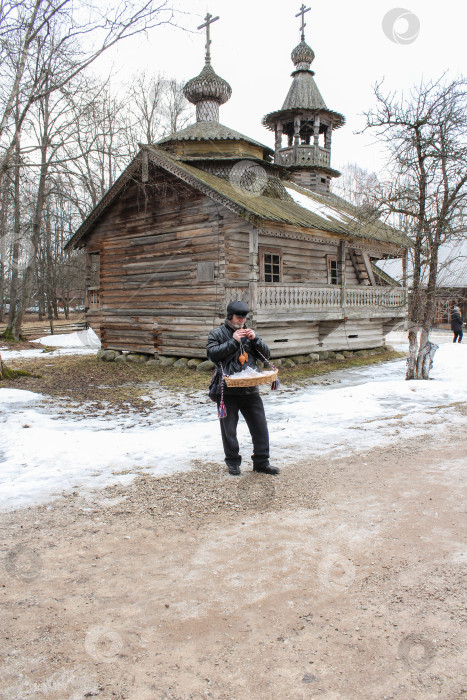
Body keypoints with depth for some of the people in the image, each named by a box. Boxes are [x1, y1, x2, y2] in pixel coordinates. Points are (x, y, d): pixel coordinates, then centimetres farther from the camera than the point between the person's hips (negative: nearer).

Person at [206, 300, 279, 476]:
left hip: (250, 390, 3)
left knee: (260, 426, 4)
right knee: (229, 428, 8)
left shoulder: (249, 333, 14)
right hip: (227, 391, -3)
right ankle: (233, 462, 24)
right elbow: (212, 354, -13)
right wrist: (233, 341, -15)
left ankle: (261, 462, 17)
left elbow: (266, 355, 11)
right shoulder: (217, 334, 2)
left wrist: (255, 339, -5)